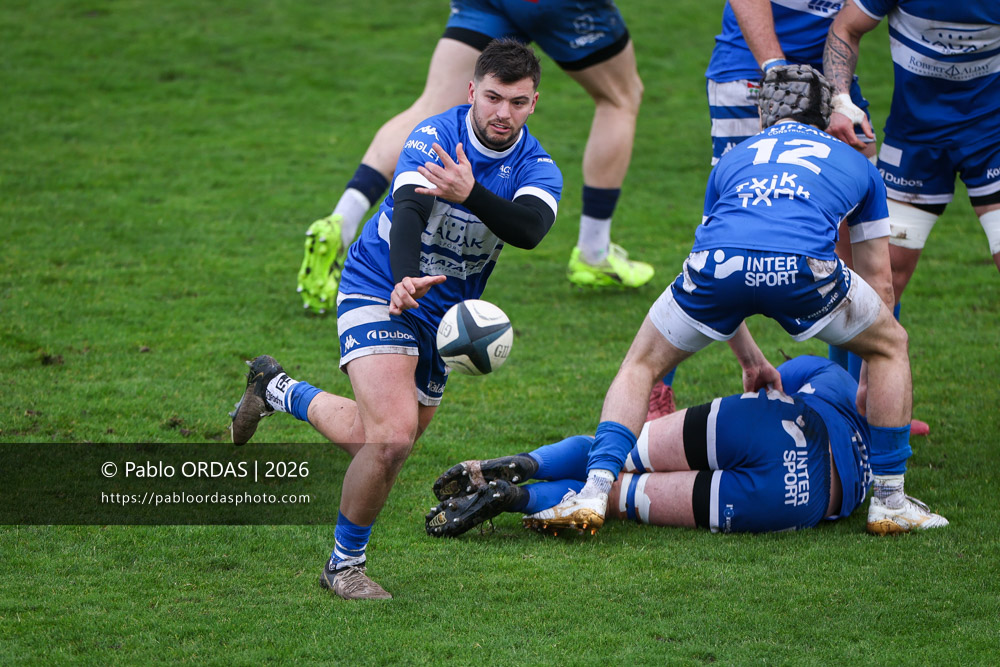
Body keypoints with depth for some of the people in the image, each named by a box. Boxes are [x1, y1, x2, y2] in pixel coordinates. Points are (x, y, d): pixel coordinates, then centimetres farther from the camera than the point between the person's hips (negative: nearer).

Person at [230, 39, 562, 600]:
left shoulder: (538, 169, -11)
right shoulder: (434, 138, -20)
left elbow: (529, 229, -32)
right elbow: (408, 211, -36)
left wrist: (470, 193, -51)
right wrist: (405, 282, -55)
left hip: (444, 313, 6)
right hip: (378, 294, -6)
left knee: (384, 443, 17)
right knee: (392, 434, -24)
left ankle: (278, 391, 43)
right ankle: (346, 564, -2)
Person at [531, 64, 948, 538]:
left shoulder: (733, 159, 40)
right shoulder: (856, 163, 36)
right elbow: (879, 283, 44)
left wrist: (751, 361, 60)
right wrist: (869, 380, 56)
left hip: (716, 264, 1)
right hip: (803, 268, -1)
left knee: (641, 366, 26)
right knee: (891, 344, 28)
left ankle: (596, 490, 5)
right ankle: (888, 501, 25)